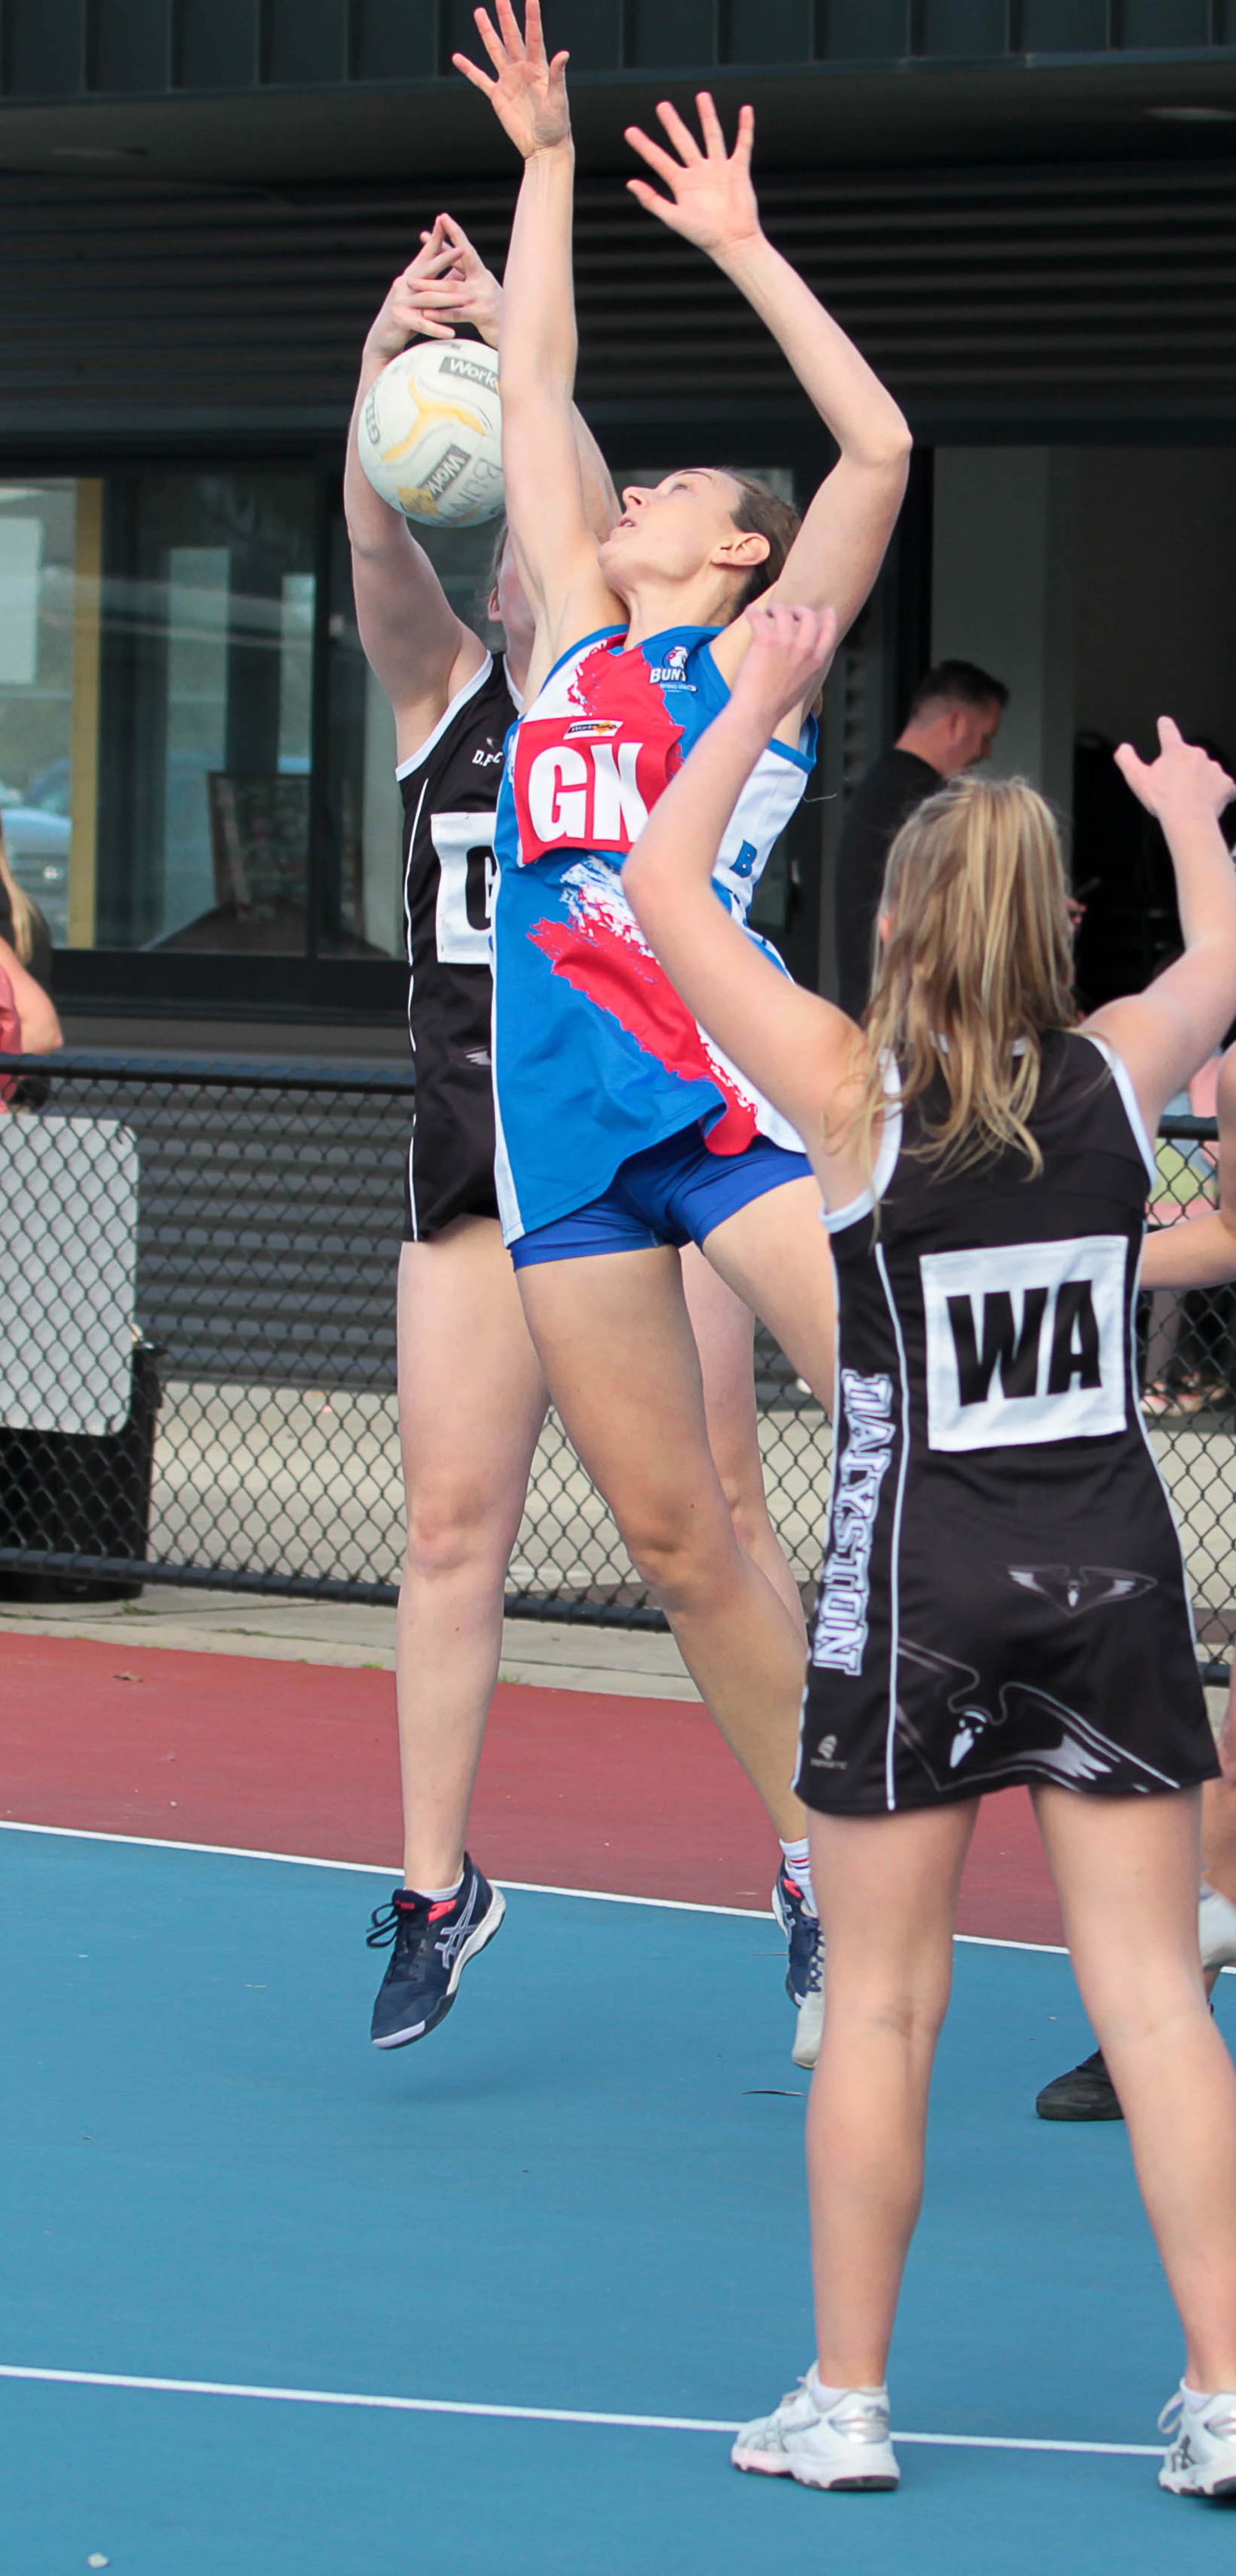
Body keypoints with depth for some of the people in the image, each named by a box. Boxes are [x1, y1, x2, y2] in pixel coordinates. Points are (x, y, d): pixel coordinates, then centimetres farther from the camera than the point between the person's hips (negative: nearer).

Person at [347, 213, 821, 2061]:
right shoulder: (441, 691, 7)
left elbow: (598, 528, -19)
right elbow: (379, 542, -12)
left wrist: (516, 332, -29)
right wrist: (384, 357, -29)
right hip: (476, 1159, 3)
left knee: (718, 1511, -1)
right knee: (453, 1522, 2)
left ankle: (823, 1868, 6)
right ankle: (436, 1888, 11)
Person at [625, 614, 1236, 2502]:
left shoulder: (858, 1093, -10)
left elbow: (660, 884, -1)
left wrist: (760, 701, 8)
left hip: (917, 1582, -2)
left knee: (883, 2001, 7)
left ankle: (847, 2402, 13)